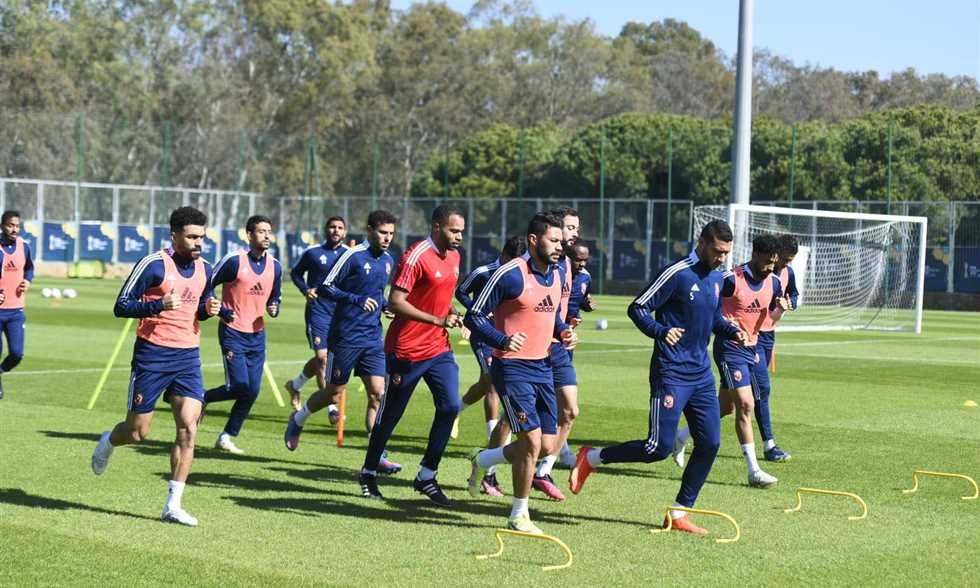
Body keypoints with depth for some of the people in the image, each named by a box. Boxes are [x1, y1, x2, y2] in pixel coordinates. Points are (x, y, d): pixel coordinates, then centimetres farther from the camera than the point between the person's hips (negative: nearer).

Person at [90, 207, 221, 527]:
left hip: (188, 356, 5)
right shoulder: (154, 264, -11)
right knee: (138, 431, 2)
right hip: (153, 353, -5)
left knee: (189, 427, -9)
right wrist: (159, 304, -24)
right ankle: (108, 442, 40)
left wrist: (208, 309, 1)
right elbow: (121, 306, -11)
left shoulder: (205, 269, 9)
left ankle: (173, 506, -3)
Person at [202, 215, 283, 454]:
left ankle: (226, 437, 14)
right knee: (239, 386, -15)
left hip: (257, 335, 6)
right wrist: (221, 311, -14)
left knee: (252, 391, 1)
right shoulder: (234, 260, -11)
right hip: (233, 332, -6)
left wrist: (274, 308, -2)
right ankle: (201, 399, 14)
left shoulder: (275, 266, 6)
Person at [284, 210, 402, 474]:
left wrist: (385, 305, 4)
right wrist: (356, 299, -23)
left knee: (377, 393, -5)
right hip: (345, 336, -5)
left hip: (373, 338, 5)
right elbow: (327, 287, -11)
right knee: (333, 393, 6)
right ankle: (297, 420, 34)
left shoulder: (388, 260, 9)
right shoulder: (353, 256, -12)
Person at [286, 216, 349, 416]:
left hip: (340, 312, 3)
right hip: (318, 311, -3)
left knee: (322, 358, 10)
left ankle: (295, 385, 37)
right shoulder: (313, 252, -1)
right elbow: (296, 273, 12)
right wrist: (305, 289, -5)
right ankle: (331, 407, -8)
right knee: (322, 356, -12)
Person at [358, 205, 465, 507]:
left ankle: (427, 476, 1)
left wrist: (452, 314, 5)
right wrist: (438, 320, -25)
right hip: (407, 351, -6)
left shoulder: (453, 257, 10)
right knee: (390, 414, 5)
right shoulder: (416, 256, -16)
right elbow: (395, 303, -22)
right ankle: (368, 474, 24)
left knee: (450, 406, -9)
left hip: (439, 349, 7)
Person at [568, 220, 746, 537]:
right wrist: (661, 331, -29)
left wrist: (732, 331, 7)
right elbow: (637, 308, -13)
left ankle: (679, 513, 13)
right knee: (660, 448, -10)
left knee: (710, 444, 2)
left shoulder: (717, 278, 12)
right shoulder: (676, 273, -13)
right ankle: (591, 458, 10)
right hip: (671, 374, -8)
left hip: (701, 374, 8)